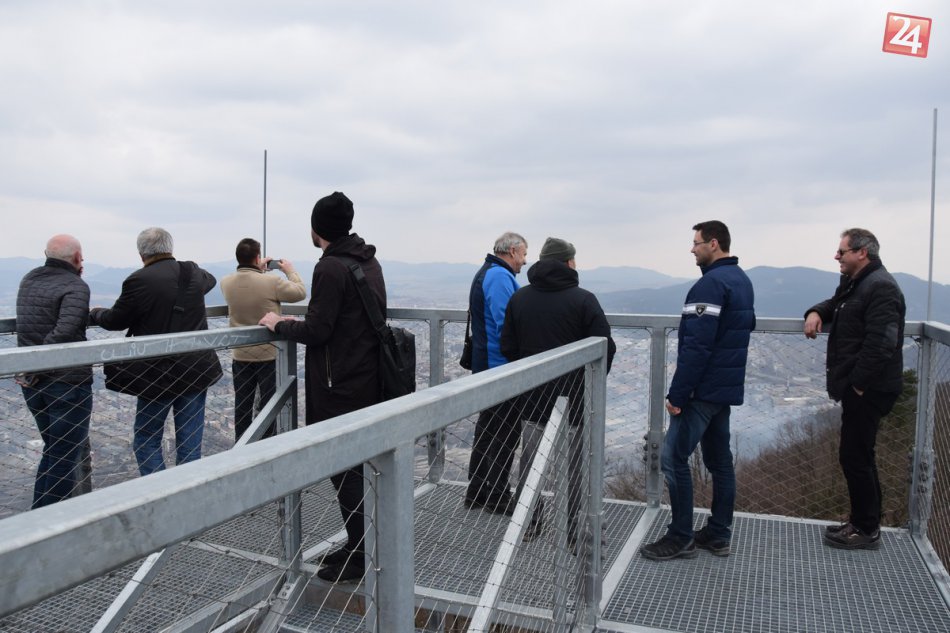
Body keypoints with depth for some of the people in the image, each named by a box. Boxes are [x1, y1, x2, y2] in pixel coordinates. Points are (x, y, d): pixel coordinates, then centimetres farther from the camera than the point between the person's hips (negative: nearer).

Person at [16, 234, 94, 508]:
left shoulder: (28, 280, 8)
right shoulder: (76, 287, -15)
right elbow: (64, 331, -28)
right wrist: (34, 370, -21)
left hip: (33, 384, 8)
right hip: (68, 383, -8)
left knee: (53, 452, 21)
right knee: (66, 459, 2)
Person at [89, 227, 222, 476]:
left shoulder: (140, 280, -15)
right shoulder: (194, 274, 1)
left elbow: (115, 321, -1)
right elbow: (210, 279, 27)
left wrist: (95, 313, 20)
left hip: (158, 375, -4)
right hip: (196, 371, 5)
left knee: (146, 442, 11)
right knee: (190, 445, 10)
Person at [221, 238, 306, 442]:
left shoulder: (226, 282, -7)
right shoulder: (272, 282, -21)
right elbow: (300, 292, -6)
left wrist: (257, 270, 21)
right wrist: (290, 271, 8)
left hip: (240, 357, 4)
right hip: (269, 356, -4)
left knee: (242, 406, 15)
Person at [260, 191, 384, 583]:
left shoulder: (331, 268, -17)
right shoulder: (369, 262, 11)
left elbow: (316, 331, -19)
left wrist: (279, 324, -1)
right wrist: (295, 323, 17)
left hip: (341, 388, -9)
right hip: (367, 380, 9)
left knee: (345, 471, 1)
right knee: (359, 468, 17)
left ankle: (359, 557, 10)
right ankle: (359, 547, 28)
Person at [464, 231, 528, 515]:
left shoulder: (486, 273, 17)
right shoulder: (500, 276, -16)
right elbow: (506, 324, -24)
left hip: (484, 364, 11)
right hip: (502, 366, -11)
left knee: (487, 427, 17)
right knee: (506, 432, -1)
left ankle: (477, 492, 26)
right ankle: (498, 497, 7)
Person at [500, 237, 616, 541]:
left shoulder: (519, 298, 2)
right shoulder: (583, 299, -12)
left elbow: (508, 347, 4)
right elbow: (605, 348, -12)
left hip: (532, 395, 4)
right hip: (573, 397, -4)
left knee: (530, 459, 13)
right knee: (572, 464, 7)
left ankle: (528, 523, 21)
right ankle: (572, 529, 15)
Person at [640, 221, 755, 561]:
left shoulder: (711, 283, -18)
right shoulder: (742, 280, 14)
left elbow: (696, 346, -25)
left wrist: (677, 393, -21)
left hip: (703, 389, -10)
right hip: (728, 387, 10)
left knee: (673, 457, -4)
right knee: (719, 459, 14)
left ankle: (680, 537, 3)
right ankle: (719, 533, 22)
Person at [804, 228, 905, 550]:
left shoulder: (881, 287, -18)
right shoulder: (854, 284, 15)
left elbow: (881, 344, -25)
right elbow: (835, 304, 33)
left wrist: (859, 385, -21)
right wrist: (816, 313, 8)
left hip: (868, 390, -10)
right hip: (858, 386, 10)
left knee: (855, 457, -4)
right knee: (859, 455, 16)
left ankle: (866, 530, 7)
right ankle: (864, 523, 27)